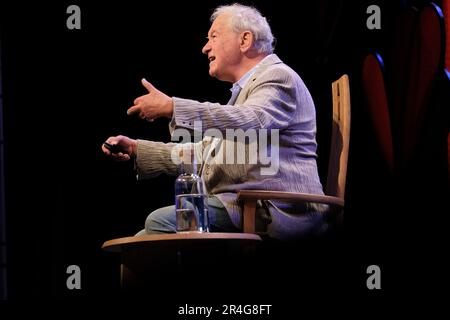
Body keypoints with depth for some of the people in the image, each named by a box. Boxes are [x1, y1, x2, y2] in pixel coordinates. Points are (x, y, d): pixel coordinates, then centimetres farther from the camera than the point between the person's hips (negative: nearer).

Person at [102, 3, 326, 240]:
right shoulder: (246, 87, 29)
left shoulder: (278, 77, -4)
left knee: (162, 221, -23)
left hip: (273, 210, -10)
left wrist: (171, 107, -28)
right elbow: (204, 155, 28)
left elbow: (251, 122, -27)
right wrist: (136, 149, 18)